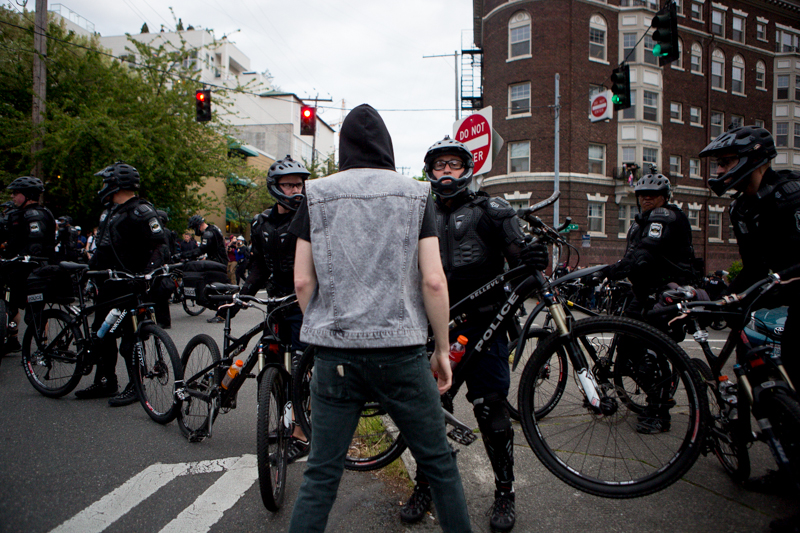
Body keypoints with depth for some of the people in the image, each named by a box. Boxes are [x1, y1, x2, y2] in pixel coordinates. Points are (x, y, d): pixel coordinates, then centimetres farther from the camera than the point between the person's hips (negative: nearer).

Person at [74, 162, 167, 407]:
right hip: (110, 282, 10)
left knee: (130, 336, -5)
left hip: (131, 285, -10)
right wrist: (91, 270, 23)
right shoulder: (110, 212, 17)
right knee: (102, 332, 14)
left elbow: (159, 243, -19)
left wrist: (148, 275, -24)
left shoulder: (140, 211, -13)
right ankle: (105, 382, 26)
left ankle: (135, 387, 5)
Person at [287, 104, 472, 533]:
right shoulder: (415, 194, 1)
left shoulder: (316, 195, 4)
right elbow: (433, 281, -6)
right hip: (401, 350, -1)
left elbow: (303, 281, 1)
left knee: (321, 474, 11)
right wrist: (443, 348, 4)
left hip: (334, 354, 2)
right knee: (439, 463, 15)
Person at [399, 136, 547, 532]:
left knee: (491, 407, 0)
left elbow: (517, 258, -4)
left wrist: (533, 258, -25)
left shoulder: (490, 211, 4)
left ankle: (505, 490, 21)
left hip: (481, 324, -3)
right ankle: (425, 484, 27)